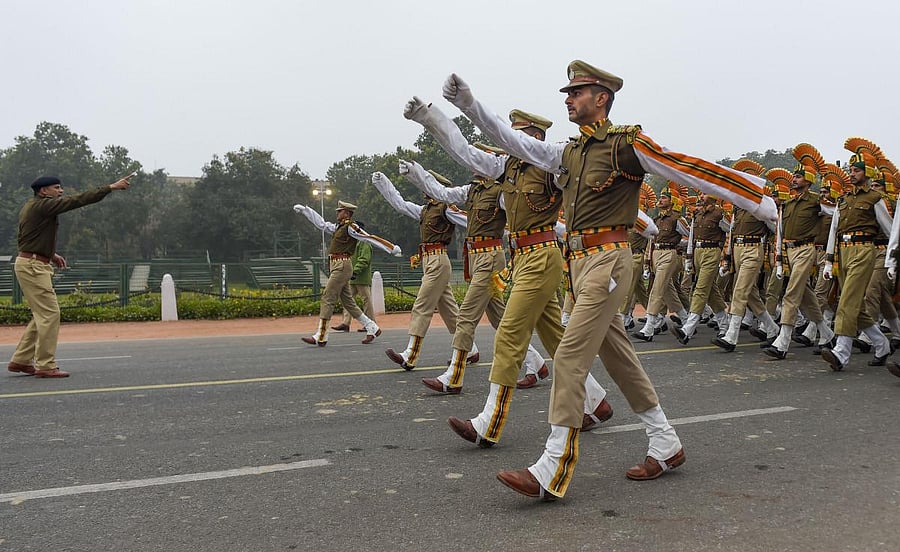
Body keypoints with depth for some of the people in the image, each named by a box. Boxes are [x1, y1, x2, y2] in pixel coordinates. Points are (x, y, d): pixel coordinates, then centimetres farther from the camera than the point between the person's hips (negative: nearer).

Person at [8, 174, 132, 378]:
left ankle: (20, 361, 18)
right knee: (49, 313, -9)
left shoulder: (30, 207, 17)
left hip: (31, 264, 10)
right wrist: (111, 187, -19)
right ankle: (45, 365, -6)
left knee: (42, 314, 14)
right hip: (32, 266, -10)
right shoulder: (43, 205, -13)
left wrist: (50, 254, 15)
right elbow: (78, 200, -19)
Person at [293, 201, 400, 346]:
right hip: (336, 267, 9)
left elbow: (370, 238, -14)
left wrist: (392, 248, -17)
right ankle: (372, 328, 16)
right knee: (348, 302, 11)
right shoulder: (338, 227, 18)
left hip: (342, 267, -9)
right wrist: (304, 209, 27)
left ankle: (321, 337, -8)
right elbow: (321, 223, 27)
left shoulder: (351, 227, -9)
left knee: (327, 300, -10)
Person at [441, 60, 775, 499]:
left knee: (570, 357, -13)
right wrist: (469, 105, 8)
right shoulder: (569, 153, 15)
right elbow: (514, 141, 15)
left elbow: (692, 171, -8)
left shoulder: (626, 144, -7)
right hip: (580, 261, 8)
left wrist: (761, 202, -7)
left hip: (607, 261, -8)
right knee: (617, 356, 13)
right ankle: (666, 446, 26)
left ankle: (553, 470, -10)